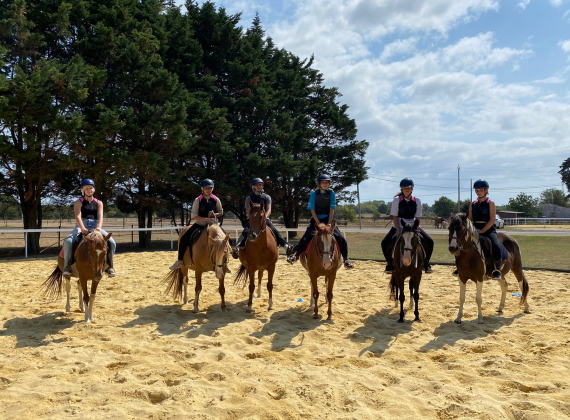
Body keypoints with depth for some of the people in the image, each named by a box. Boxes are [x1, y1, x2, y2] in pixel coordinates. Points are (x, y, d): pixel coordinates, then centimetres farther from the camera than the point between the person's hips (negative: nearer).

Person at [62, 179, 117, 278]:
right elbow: (78, 216, -9)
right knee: (68, 241, -31)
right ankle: (67, 266, -14)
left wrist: (99, 227, -25)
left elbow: (100, 216, -2)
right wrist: (82, 228, -29)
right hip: (81, 226, -2)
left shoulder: (98, 203, 14)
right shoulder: (78, 202, 7)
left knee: (112, 242, -20)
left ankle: (109, 266, -4)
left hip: (95, 227, 2)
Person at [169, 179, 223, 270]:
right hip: (199, 224, 0)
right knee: (184, 238, -13)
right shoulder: (198, 200, -6)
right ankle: (180, 261, 3)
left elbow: (221, 213, 10)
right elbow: (194, 216, -11)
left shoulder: (216, 200, -1)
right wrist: (206, 219, -23)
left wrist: (214, 214, -13)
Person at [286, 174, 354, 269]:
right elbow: (312, 210, -7)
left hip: (328, 219, 1)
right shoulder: (314, 193, -6)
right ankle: (296, 255, 6)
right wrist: (319, 224, -14)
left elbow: (331, 210, -5)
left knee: (341, 239, -12)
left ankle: (346, 259, 6)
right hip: (316, 220, -1)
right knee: (305, 238, -17)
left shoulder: (331, 193, -3)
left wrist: (329, 224, -14)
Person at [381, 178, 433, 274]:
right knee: (385, 243, -22)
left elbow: (418, 218, -2)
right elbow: (394, 216, -10)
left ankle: (426, 262, 6)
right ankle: (390, 263, -2)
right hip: (398, 227, -2)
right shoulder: (396, 200, -9)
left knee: (429, 242, -13)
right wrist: (398, 230, -18)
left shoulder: (417, 201, -4)